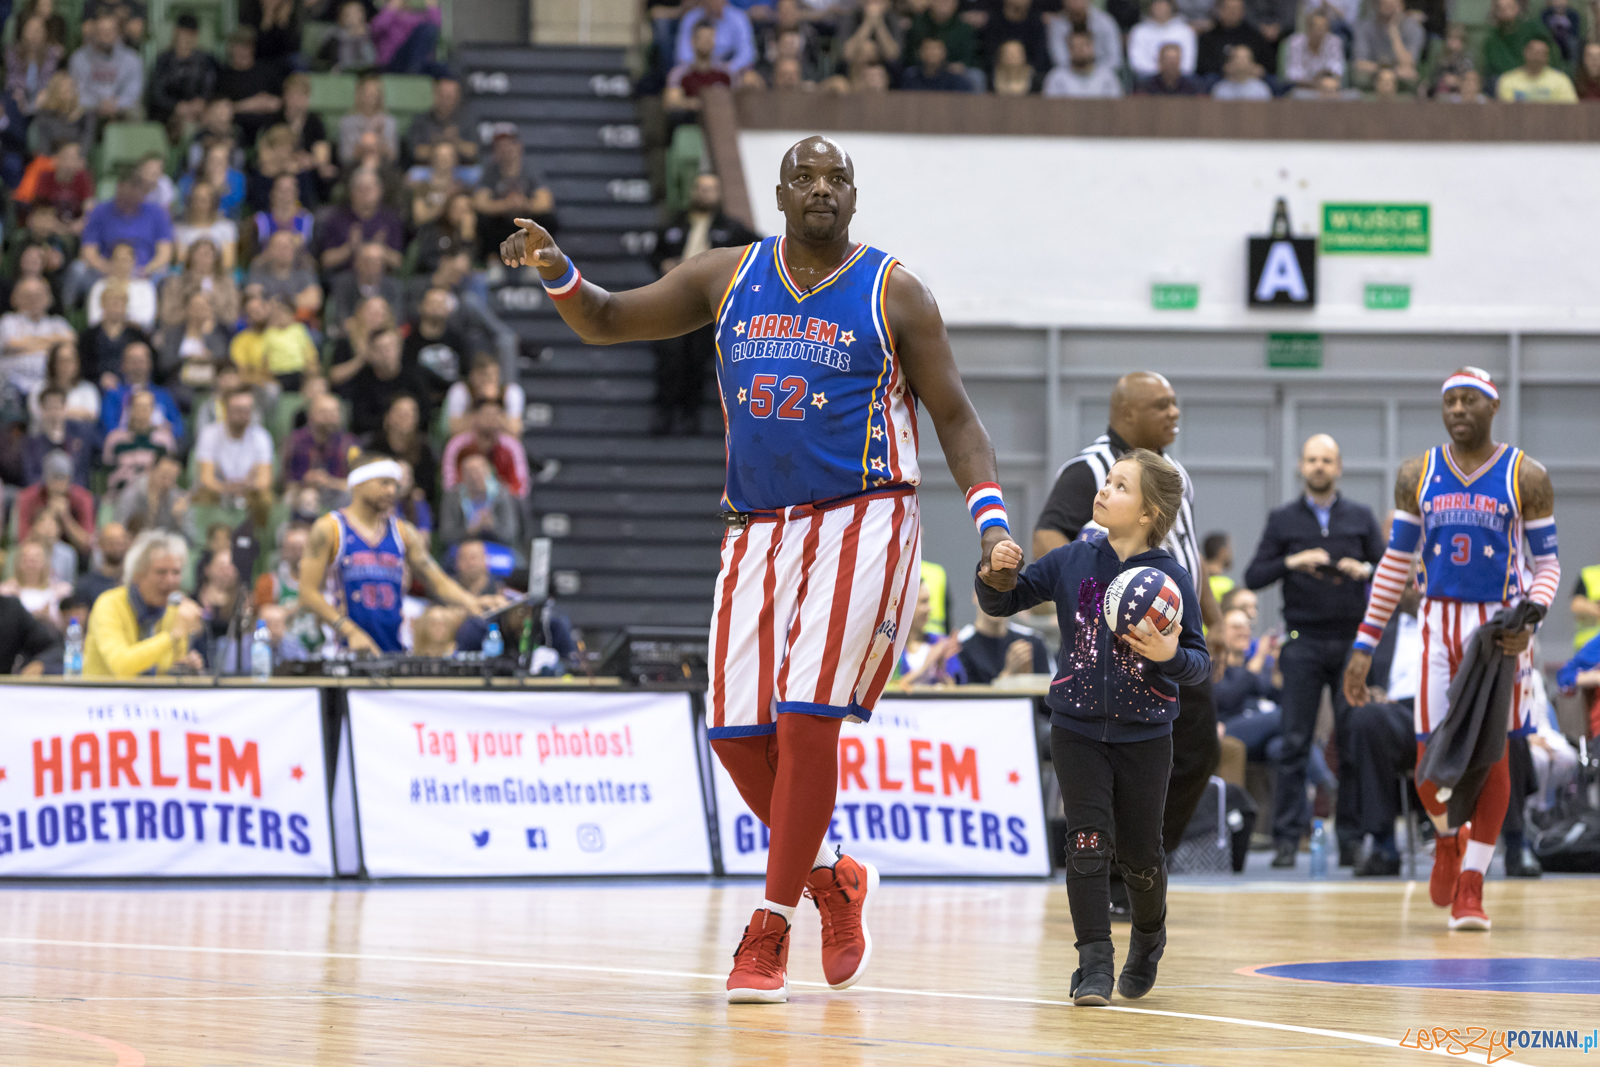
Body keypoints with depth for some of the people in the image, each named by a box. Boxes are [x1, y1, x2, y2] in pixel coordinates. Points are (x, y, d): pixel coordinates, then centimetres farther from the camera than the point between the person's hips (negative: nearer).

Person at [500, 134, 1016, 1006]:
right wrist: (557, 275, -8)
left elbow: (954, 417, 1)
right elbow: (608, 322, 13)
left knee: (806, 721, -15)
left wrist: (992, 522, -13)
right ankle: (830, 878, 24)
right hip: (759, 532, 4)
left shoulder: (892, 294, 0)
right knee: (736, 732, 0)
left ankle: (770, 928, -7)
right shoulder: (729, 277, 9)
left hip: (861, 524, -4)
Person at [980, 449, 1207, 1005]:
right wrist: (997, 576, -14)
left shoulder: (1171, 578, -9)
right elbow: (1002, 603, 7)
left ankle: (1148, 936, 38)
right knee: (1087, 843, -8)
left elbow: (1199, 661, -6)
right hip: (1078, 728, 1)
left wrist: (1171, 655, -28)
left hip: (1144, 735, -1)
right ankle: (1094, 965, -5)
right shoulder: (1072, 562, -1)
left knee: (1139, 855, 9)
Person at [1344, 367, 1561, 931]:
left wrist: (1530, 614, -20)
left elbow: (1547, 565, 0)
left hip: (1499, 627, -2)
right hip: (1438, 623, 2)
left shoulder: (1525, 477, -2)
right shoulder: (1417, 475, 5)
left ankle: (1471, 886, 7)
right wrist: (1365, 644, 4)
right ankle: (1449, 837, 30)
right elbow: (1395, 564, 9)